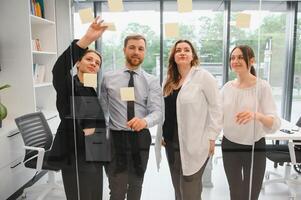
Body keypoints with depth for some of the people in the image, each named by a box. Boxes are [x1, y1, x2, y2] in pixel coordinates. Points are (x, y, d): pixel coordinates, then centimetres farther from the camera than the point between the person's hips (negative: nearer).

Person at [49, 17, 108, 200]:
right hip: (75, 155, -6)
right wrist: (86, 40, -44)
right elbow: (58, 70, -34)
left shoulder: (95, 89, 9)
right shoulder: (68, 84, -10)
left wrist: (92, 130, -15)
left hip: (94, 154, 7)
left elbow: (101, 122, 8)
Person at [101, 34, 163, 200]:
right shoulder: (108, 78, 0)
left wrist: (144, 121, -35)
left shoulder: (152, 81, -2)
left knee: (136, 186, 20)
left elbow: (157, 112, -13)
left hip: (141, 138, 1)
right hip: (116, 138, -1)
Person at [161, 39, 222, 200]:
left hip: (193, 144, -6)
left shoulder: (203, 76, -9)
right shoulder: (170, 80, 11)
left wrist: (211, 137, -12)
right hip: (171, 143, 7)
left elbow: (216, 108, -10)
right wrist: (163, 134, 12)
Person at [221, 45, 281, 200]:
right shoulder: (227, 87, -1)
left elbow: (275, 124, -22)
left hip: (255, 148, -3)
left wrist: (257, 115, -41)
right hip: (229, 146, 4)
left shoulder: (262, 86, -13)